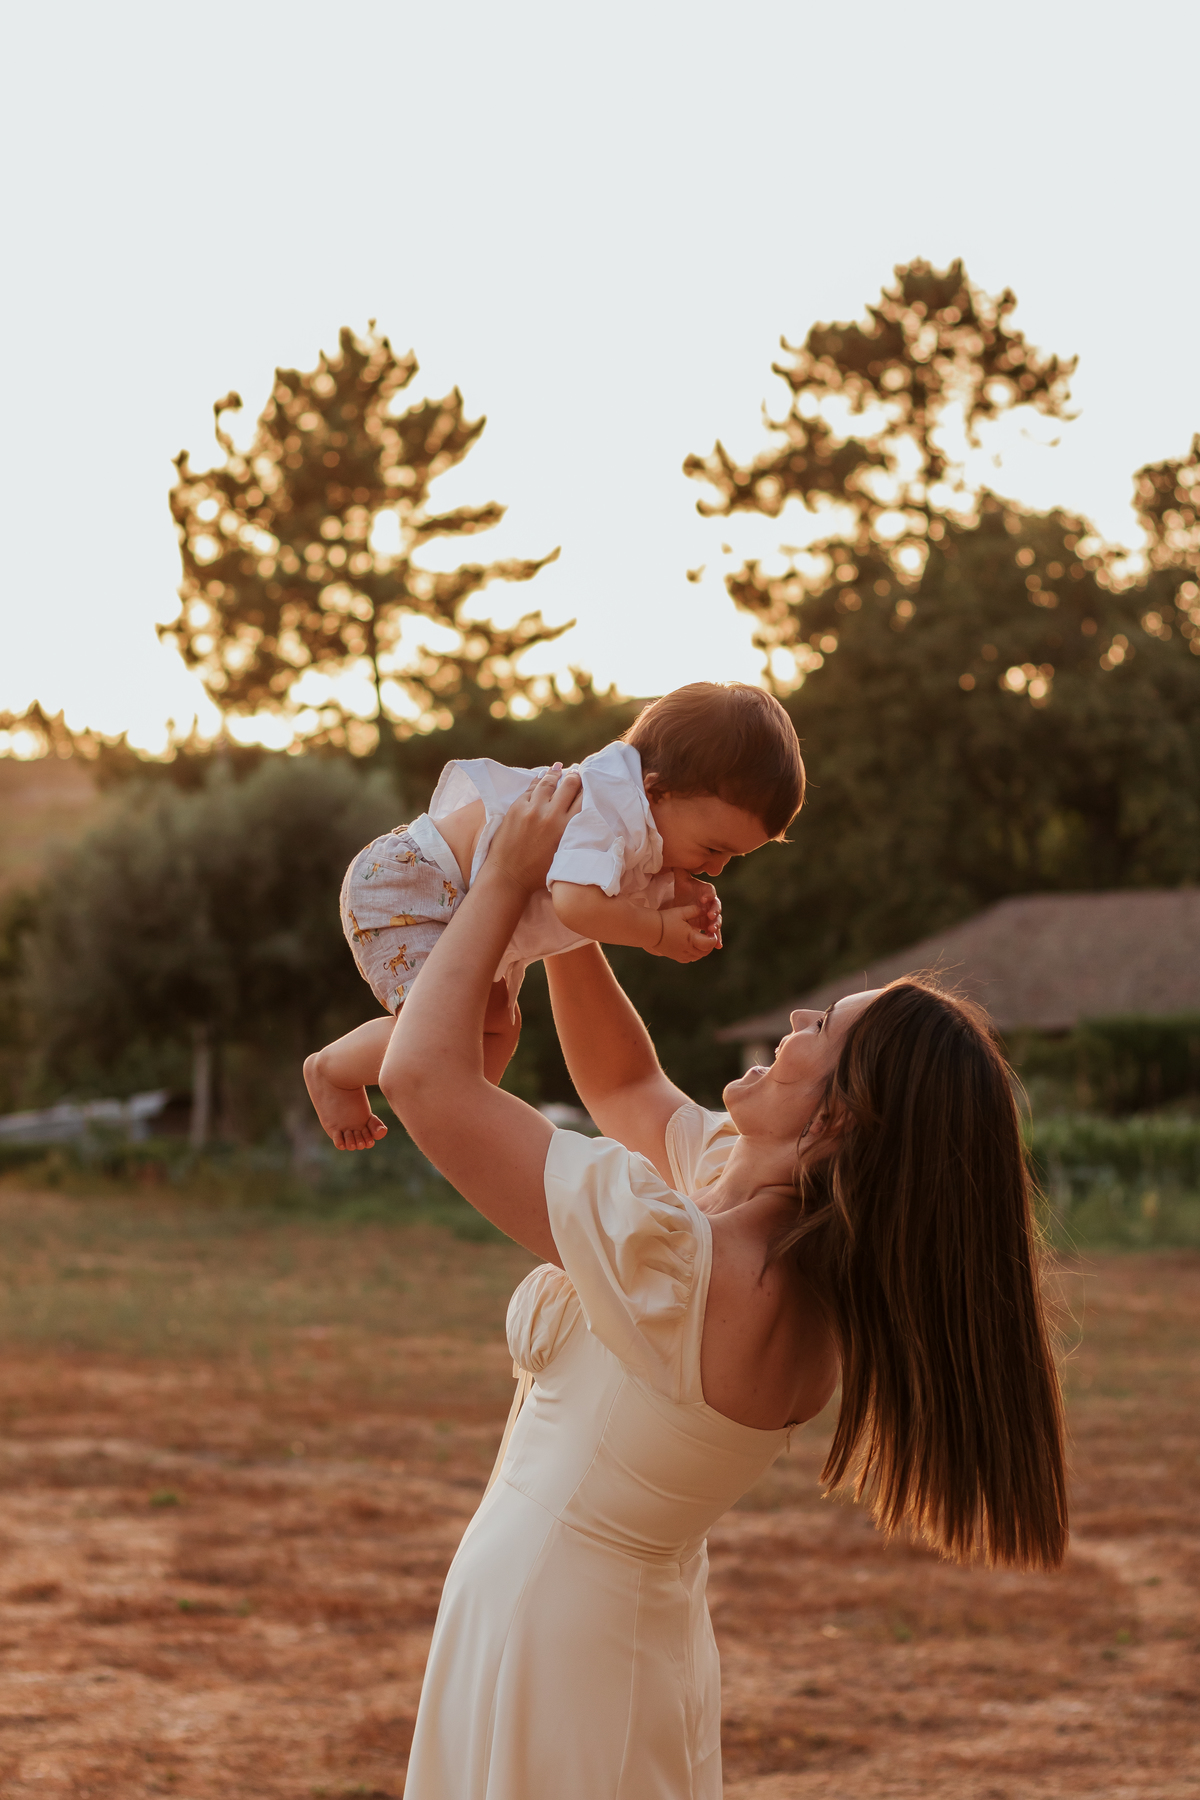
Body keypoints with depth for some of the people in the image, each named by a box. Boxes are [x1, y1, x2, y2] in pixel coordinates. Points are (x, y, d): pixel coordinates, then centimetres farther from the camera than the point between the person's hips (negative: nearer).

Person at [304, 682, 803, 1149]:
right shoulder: (606, 807, -32)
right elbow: (577, 902, -46)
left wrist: (676, 895, -8)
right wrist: (657, 932, -30)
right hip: (399, 885, -11)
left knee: (497, 1026, 17)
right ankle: (333, 1071, 2)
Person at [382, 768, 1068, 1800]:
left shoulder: (675, 1259, -29)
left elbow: (423, 1074, -26)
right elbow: (625, 1083, 14)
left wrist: (508, 882, -15)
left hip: (543, 1632, -8)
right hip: (643, 1629, 8)